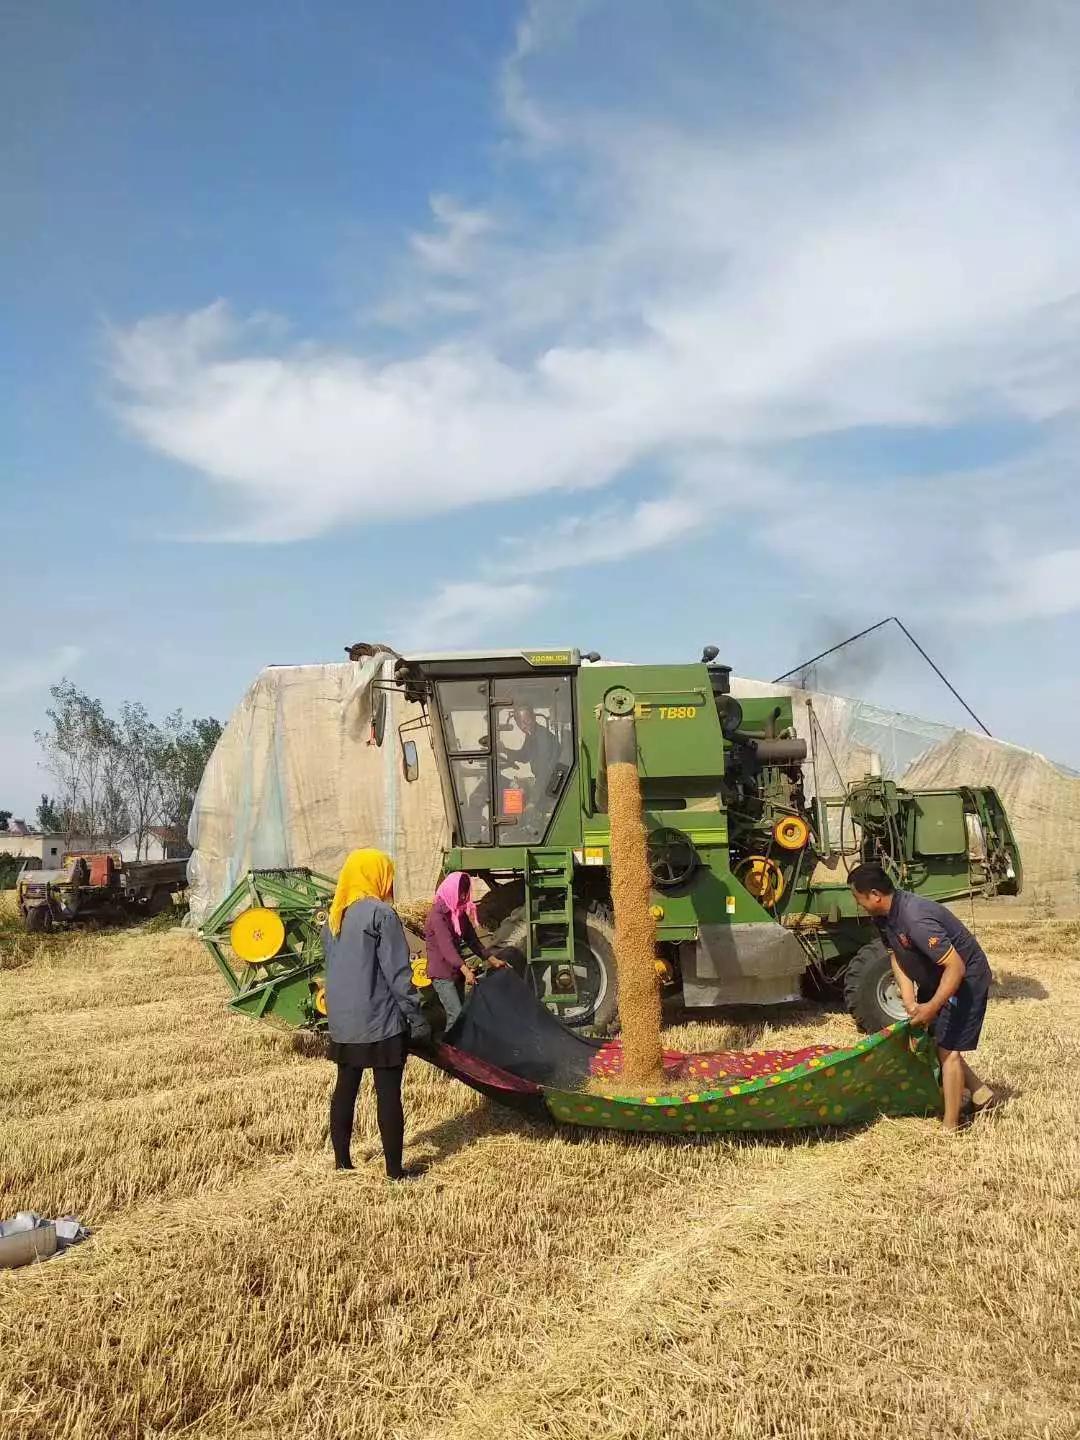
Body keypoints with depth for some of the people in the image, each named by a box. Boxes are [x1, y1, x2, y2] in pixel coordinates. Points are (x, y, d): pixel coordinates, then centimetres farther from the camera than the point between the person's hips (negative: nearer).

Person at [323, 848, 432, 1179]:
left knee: (345, 1087, 15)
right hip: (380, 1021, -7)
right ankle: (395, 1169, 5)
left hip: (342, 1022, 7)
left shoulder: (335, 917, 9)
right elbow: (398, 973, -15)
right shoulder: (381, 914, -14)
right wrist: (417, 1018, -9)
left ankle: (342, 1161, 22)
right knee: (388, 1093, 0)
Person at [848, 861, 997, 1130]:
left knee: (947, 1048, -7)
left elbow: (956, 968, -35)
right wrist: (910, 1002, -13)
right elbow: (896, 957, -3)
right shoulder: (884, 916, -8)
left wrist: (932, 1007, -32)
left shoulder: (916, 920, -37)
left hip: (964, 979, -9)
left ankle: (950, 1129, 3)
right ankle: (980, 1093, 28)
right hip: (934, 978, 9)